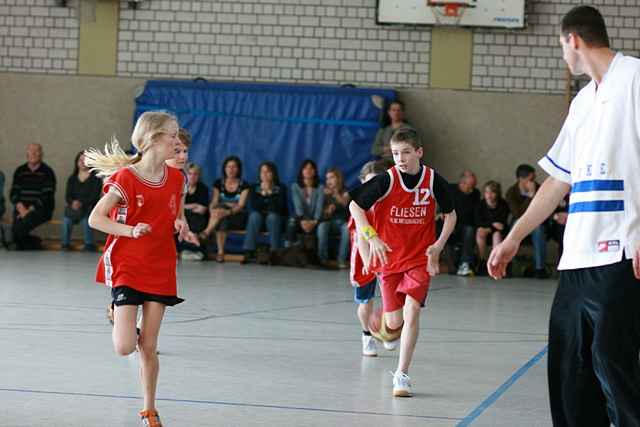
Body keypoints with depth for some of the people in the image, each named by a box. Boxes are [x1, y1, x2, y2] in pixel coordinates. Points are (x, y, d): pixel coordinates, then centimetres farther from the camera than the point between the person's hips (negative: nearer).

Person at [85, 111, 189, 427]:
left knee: (148, 347, 5)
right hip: (126, 267, -4)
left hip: (160, 270, 4)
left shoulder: (176, 179, 3)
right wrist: (130, 230, -24)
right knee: (125, 347, -12)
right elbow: (95, 219, -12)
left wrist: (180, 225, -4)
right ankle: (118, 315, 24)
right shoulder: (125, 178, -14)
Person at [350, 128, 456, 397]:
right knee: (394, 322, 4)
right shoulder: (386, 181, -13)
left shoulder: (433, 180, -9)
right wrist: (372, 238, -15)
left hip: (420, 259, 0)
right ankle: (383, 324, 44)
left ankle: (402, 375, -14)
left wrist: (438, 245, -6)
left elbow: (450, 215, 7)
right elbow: (354, 206, -3)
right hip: (389, 257, 0)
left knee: (411, 311, -18)